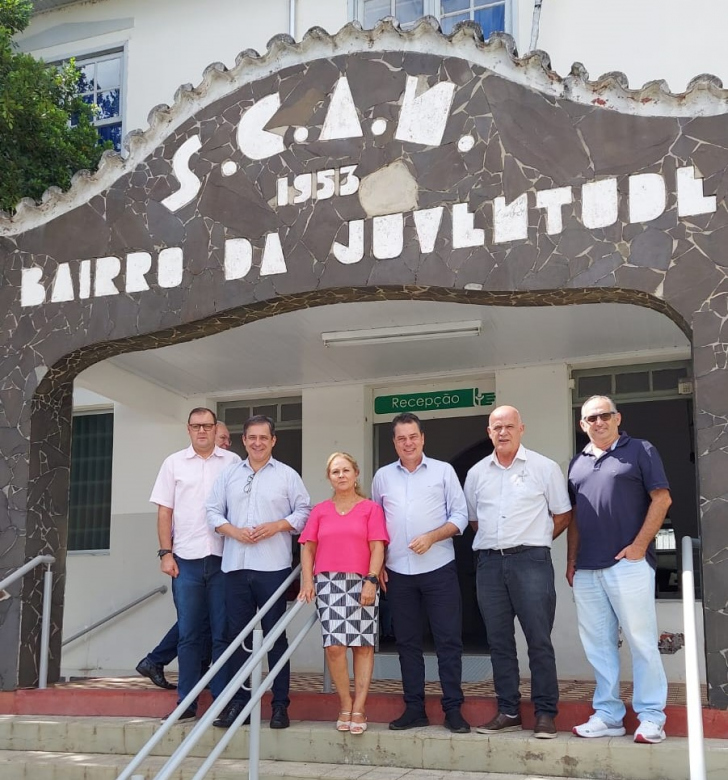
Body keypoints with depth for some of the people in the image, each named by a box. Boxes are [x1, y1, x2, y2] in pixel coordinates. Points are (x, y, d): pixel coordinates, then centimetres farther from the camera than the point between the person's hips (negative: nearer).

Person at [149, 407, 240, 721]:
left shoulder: (232, 462, 6)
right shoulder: (174, 463, 9)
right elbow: (164, 511, 8)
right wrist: (166, 553, 0)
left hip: (223, 558, -1)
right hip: (186, 559, 1)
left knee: (223, 633, 2)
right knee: (188, 634, 6)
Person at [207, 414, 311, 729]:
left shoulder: (287, 475, 5)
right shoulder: (228, 476, 13)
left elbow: (304, 511, 3)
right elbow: (213, 511, 10)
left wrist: (277, 526, -11)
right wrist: (233, 531, -7)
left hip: (273, 567, -3)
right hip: (235, 565, 3)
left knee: (275, 635, 1)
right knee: (237, 634, 6)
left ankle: (280, 704, 7)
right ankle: (238, 702, 14)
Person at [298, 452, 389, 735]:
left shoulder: (371, 508, 6)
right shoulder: (320, 511, 14)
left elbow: (377, 548, 0)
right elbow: (308, 548, 11)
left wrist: (372, 580, -10)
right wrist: (307, 582, 0)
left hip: (362, 584, -1)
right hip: (328, 584, 1)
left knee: (363, 645, -1)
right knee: (334, 645, -8)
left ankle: (358, 708, 5)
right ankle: (345, 704, 7)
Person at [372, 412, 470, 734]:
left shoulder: (443, 471, 3)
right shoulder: (383, 476, 10)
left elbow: (460, 515, 0)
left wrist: (432, 537, -14)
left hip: (439, 569, -3)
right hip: (398, 572, 3)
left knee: (449, 640, -2)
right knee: (407, 642, 8)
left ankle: (453, 709, 5)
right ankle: (414, 708, 17)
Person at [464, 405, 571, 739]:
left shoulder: (544, 468, 2)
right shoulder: (477, 473, 13)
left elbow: (562, 514, 6)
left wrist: (534, 539, 7)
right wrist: (494, 541, 12)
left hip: (530, 561, -4)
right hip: (489, 562, 4)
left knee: (539, 640, -3)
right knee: (499, 641, 8)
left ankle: (545, 714, 4)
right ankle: (508, 712, 16)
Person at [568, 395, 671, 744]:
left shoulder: (640, 451, 2)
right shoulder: (577, 462, 17)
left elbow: (661, 499, -5)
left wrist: (639, 545, -13)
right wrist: (571, 560, 12)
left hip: (628, 563, -6)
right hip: (586, 569, 6)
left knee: (641, 641, -2)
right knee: (598, 645, 7)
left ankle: (651, 717, 4)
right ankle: (607, 715, 14)